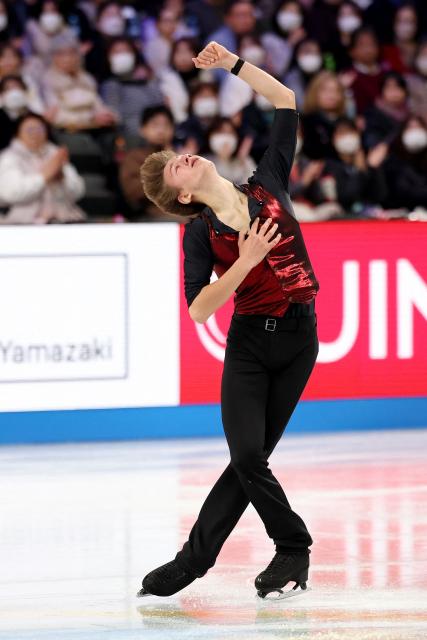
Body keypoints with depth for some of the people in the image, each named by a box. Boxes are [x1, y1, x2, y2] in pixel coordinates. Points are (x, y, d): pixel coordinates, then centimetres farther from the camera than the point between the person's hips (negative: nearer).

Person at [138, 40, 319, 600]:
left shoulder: (267, 186, 3)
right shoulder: (200, 234, -2)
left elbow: (285, 101, 6)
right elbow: (198, 309, -12)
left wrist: (233, 64, 1)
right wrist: (246, 261, -21)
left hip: (298, 340, 1)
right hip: (248, 346, -1)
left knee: (250, 460, 0)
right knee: (248, 458, -10)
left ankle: (191, 562, 9)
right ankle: (294, 549, 10)